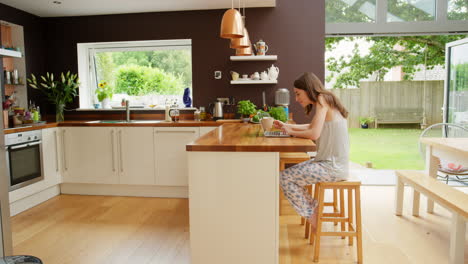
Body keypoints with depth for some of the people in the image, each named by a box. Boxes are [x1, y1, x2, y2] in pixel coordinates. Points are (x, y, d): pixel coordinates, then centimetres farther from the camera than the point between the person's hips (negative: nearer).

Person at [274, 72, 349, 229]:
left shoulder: (322, 100, -13)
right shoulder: (325, 101, 13)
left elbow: (314, 134, -23)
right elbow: (311, 127, 24)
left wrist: (291, 132, -7)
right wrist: (286, 126, 19)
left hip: (332, 167, -10)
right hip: (331, 162, 10)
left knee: (285, 178, -8)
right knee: (292, 173, 17)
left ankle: (313, 217, 5)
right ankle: (314, 210, 17)